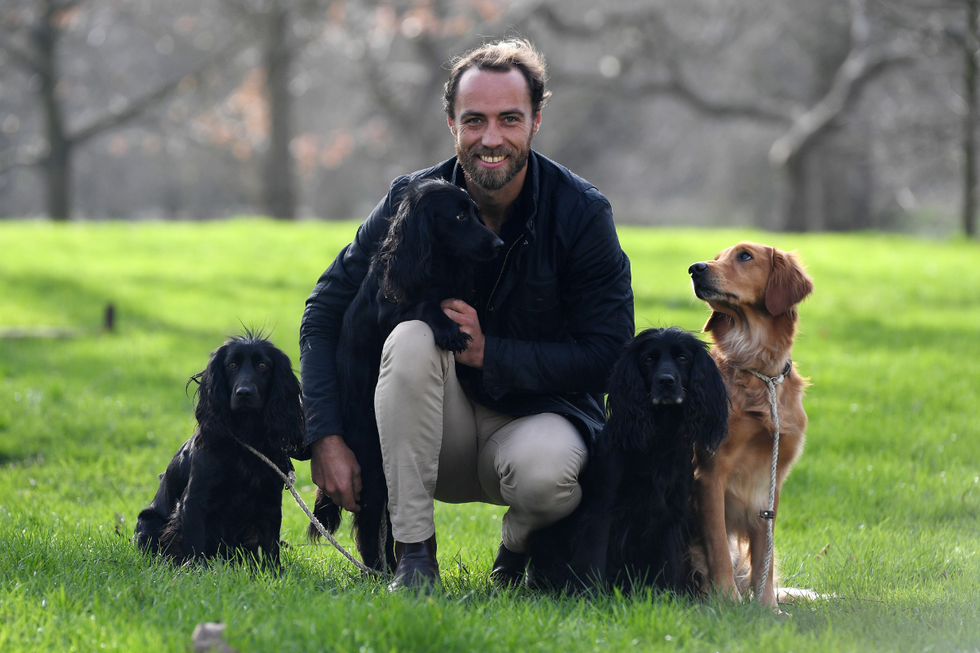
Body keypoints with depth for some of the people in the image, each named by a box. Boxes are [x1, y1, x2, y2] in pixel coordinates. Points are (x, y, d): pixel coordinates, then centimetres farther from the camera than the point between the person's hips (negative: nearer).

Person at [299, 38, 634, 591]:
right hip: (439, 435, 2)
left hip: (541, 412, -2)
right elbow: (325, 316, -5)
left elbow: (607, 353, -13)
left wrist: (487, 352, -23)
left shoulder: (582, 212, -11)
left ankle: (520, 548, 2)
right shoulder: (413, 201, -7)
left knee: (544, 472, -38)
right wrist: (326, 438, -17)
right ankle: (413, 557, -23)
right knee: (411, 336, -30)